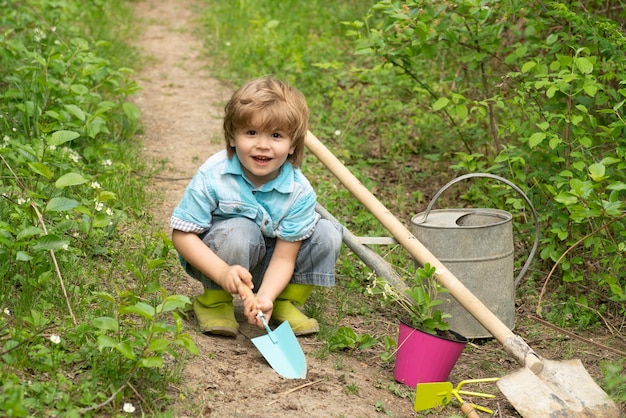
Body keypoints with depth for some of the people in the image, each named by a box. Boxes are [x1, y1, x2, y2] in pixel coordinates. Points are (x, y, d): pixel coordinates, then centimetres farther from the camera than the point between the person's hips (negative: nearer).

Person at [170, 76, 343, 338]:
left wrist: (265, 298, -37)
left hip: (267, 266, 3)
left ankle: (287, 302, 3)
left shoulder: (299, 191, -20)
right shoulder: (212, 177, -26)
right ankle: (214, 301, -10)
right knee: (239, 230, -35)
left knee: (327, 235, -15)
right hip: (216, 259, -2)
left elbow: (284, 257, -19)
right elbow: (183, 235, -22)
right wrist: (223, 273, -36)